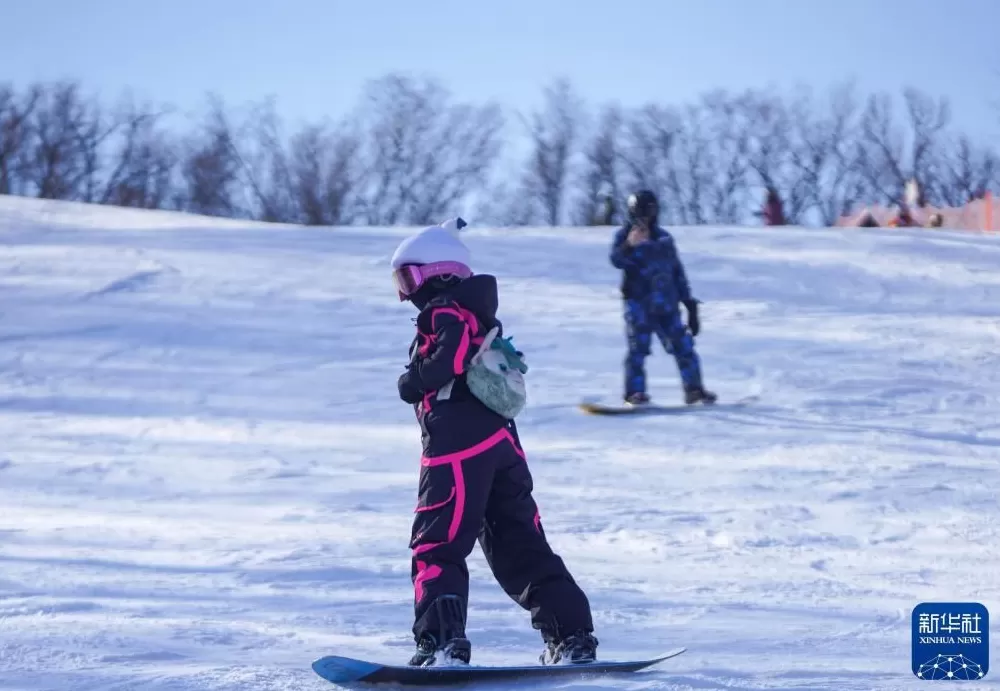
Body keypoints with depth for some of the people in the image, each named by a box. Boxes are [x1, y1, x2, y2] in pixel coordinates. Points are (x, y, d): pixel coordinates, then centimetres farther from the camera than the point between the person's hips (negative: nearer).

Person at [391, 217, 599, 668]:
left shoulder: (443, 312, -6)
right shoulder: (479, 316, 23)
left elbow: (453, 357, -24)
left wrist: (413, 381, -8)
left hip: (457, 449, -9)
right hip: (502, 444, 9)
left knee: (436, 548, -7)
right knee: (521, 547, 14)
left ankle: (442, 643, -18)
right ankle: (572, 637, 13)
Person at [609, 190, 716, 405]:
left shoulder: (664, 239, 16)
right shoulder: (625, 236, 4)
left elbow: (678, 273, 20)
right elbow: (617, 260, -16)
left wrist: (689, 303, 17)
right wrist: (629, 245, -35)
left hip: (666, 303, 4)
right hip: (639, 302, -4)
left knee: (683, 346, 1)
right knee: (639, 347, -15)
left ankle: (694, 389, 10)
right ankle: (634, 392, -12)